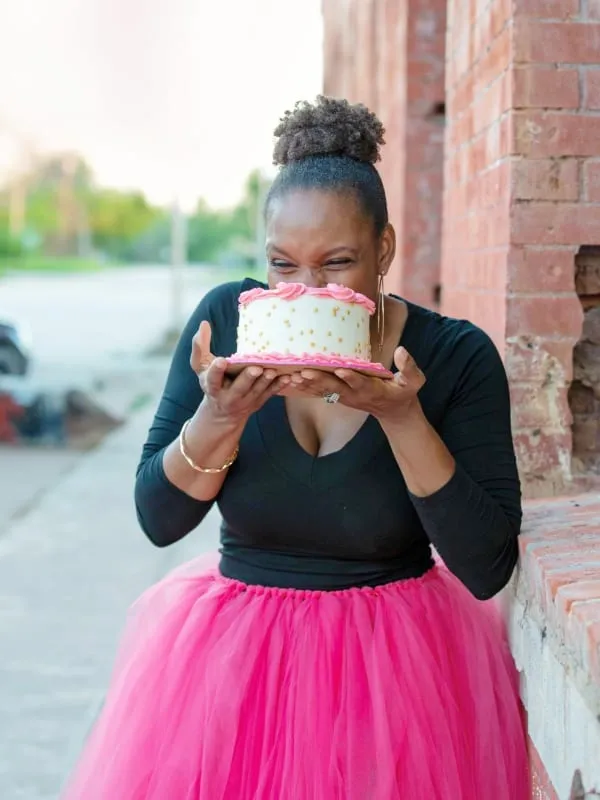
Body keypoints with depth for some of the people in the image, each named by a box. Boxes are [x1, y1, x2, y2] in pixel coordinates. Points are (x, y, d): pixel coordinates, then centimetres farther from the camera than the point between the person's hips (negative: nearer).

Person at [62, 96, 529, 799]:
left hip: (398, 660, -1)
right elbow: (158, 520, -5)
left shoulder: (457, 357, -12)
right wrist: (222, 414, -24)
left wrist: (401, 415, -26)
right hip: (232, 651, 2)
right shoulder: (226, 319, -7)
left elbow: (487, 570, -16)